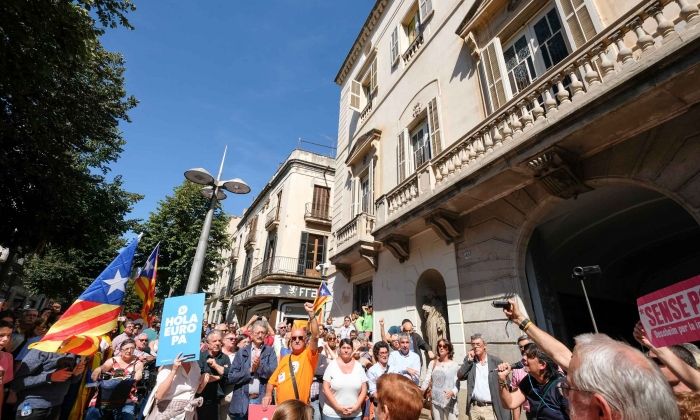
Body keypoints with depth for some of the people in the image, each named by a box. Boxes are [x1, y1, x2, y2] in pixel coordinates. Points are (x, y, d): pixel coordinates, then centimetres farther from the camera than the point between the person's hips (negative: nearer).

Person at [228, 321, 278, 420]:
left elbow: (274, 374, -7)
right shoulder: (242, 352, 4)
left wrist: (260, 366, -21)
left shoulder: (270, 351, 1)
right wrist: (250, 370, -12)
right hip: (242, 400, 1)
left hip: (262, 400, -1)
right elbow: (231, 377, 0)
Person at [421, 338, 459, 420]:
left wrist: (453, 392, -25)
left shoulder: (454, 365, -2)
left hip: (450, 402, -2)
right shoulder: (432, 363, 5)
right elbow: (427, 379, -1)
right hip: (435, 401, 2)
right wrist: (422, 389, -17)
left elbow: (457, 384, -6)